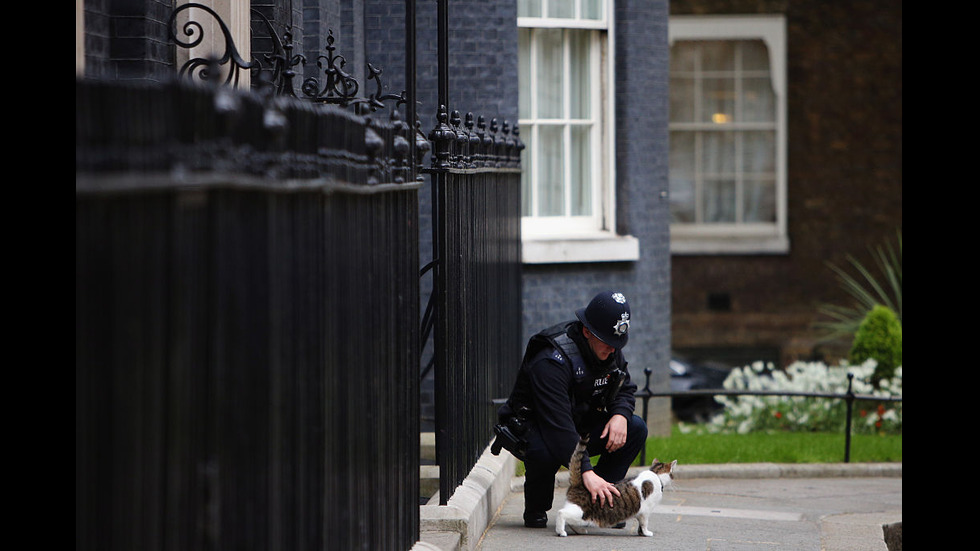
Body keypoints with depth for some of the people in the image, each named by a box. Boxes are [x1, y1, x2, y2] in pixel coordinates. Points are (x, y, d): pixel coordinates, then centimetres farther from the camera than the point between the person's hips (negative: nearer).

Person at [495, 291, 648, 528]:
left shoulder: (610, 350, -6)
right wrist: (586, 471, -48)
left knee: (636, 429, -13)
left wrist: (621, 414, -15)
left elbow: (625, 388, 11)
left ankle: (599, 502, -6)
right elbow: (557, 423, -40)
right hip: (531, 427, -7)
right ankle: (535, 509, -12)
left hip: (581, 425, 7)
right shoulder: (551, 360, -31)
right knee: (545, 450, -42)